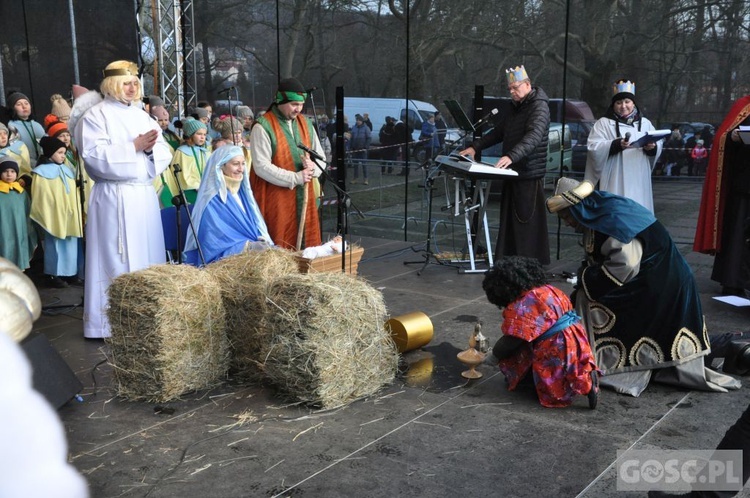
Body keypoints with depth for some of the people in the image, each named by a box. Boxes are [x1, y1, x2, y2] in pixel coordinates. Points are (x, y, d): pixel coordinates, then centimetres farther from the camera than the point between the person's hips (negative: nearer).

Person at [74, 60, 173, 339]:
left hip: (145, 195, 6)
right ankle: (112, 322, 3)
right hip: (114, 197, -6)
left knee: (148, 255, 9)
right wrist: (134, 146, -16)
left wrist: (150, 148, -12)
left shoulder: (142, 116, 15)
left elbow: (164, 155, 10)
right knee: (117, 258, -5)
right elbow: (94, 156, -15)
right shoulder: (96, 115, -2)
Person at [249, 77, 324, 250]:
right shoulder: (263, 127, -9)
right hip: (276, 200, -6)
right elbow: (261, 167, -16)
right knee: (279, 249, -3)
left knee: (306, 244, 7)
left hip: (304, 197, 6)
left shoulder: (305, 123, 12)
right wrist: (295, 178, -16)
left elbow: (321, 156, 16)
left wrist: (313, 167, -7)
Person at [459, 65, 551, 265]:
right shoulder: (516, 107, 18)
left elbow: (534, 137, -29)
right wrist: (476, 147, 12)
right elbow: (499, 132, 24)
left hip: (529, 175, -9)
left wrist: (511, 156, -43)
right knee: (509, 221, 10)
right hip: (512, 173, 9)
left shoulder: (539, 107, -12)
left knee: (528, 222, -6)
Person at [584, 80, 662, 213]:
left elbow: (658, 146, 14)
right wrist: (616, 144, -23)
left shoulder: (645, 123, 18)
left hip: (638, 181, 4)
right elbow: (594, 147, -7)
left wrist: (652, 147, -10)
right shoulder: (603, 123, 5)